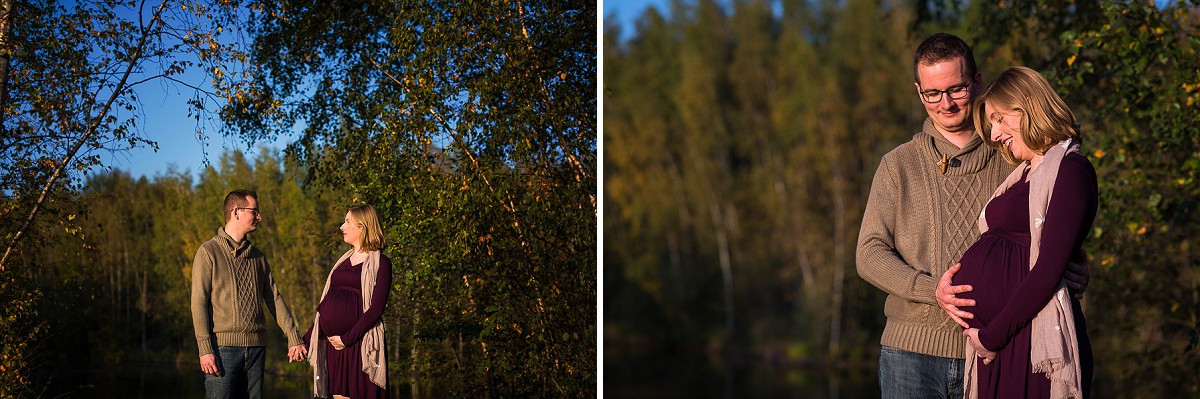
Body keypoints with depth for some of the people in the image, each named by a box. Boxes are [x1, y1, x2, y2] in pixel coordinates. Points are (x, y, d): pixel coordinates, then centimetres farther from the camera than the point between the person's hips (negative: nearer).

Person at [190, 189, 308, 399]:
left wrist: (293, 338, 6)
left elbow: (274, 298, 15)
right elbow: (199, 302, -7)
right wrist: (205, 349, -15)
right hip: (223, 345, -5)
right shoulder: (209, 251, -1)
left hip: (256, 346, 5)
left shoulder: (257, 256, 16)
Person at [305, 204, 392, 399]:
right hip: (334, 345, 7)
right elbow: (326, 304, 19)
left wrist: (347, 339, -17)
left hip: (360, 344, -7)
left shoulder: (380, 263, -4)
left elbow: (375, 309, -13)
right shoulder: (344, 260, 18)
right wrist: (306, 339, 14)